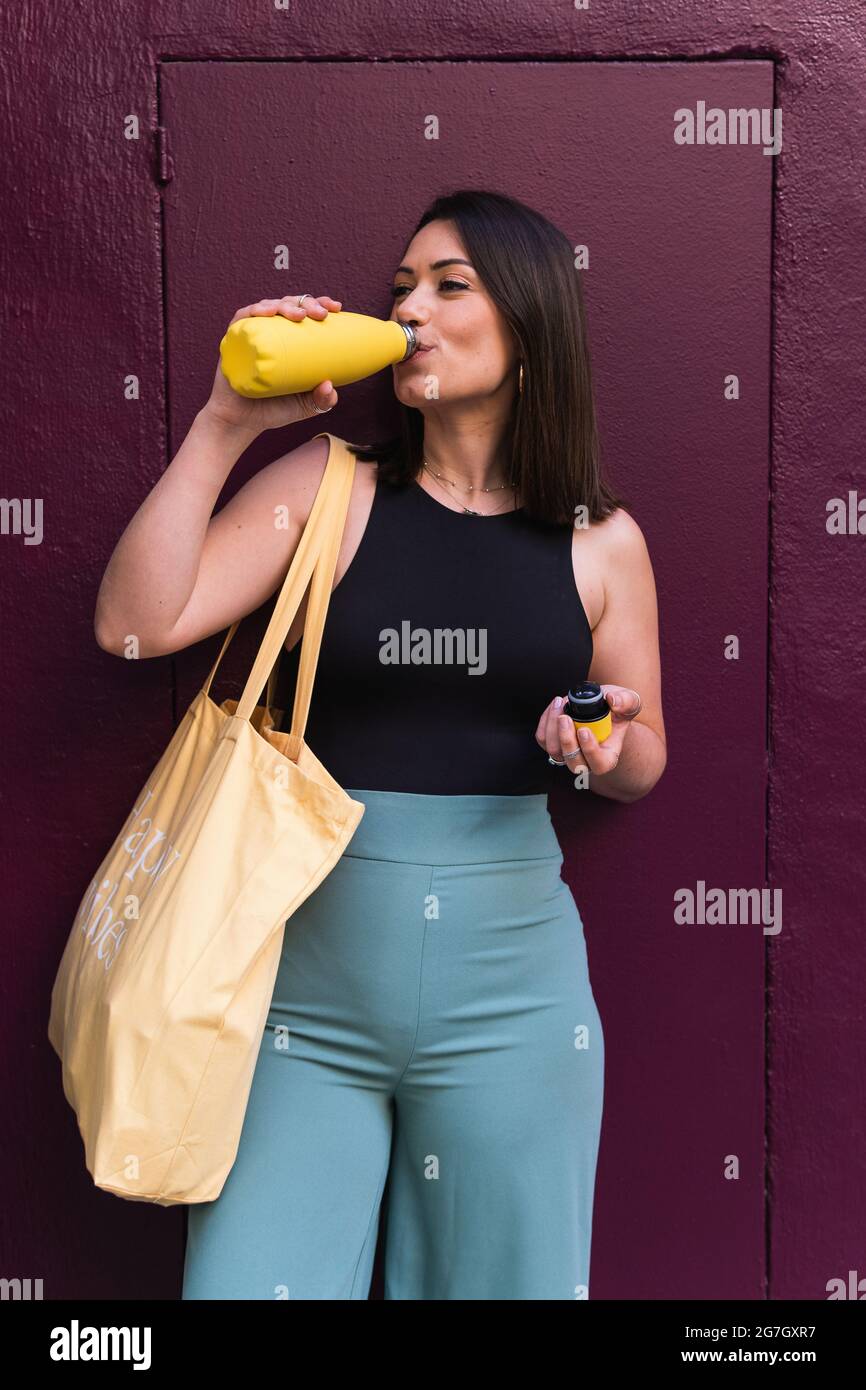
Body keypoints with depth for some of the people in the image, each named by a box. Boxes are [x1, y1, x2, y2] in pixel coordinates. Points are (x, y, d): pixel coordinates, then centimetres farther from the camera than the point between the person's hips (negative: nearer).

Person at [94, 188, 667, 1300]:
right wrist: (223, 425, -12)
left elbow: (642, 765, 12)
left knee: (502, 1278, 16)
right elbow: (134, 623, -10)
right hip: (311, 969, 0)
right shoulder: (331, 487, -1)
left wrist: (600, 746, -11)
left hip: (509, 984, 1)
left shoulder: (602, 542, 3)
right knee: (256, 1276, 8)